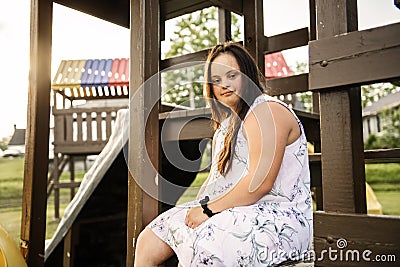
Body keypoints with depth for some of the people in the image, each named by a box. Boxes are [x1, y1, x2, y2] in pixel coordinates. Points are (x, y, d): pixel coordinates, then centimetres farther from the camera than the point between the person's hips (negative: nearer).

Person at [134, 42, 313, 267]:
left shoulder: (267, 111, -9)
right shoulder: (227, 123, 21)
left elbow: (260, 183, -19)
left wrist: (208, 209, -15)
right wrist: (198, 208, -1)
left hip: (279, 218, -8)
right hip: (233, 213, 9)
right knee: (147, 243, -2)